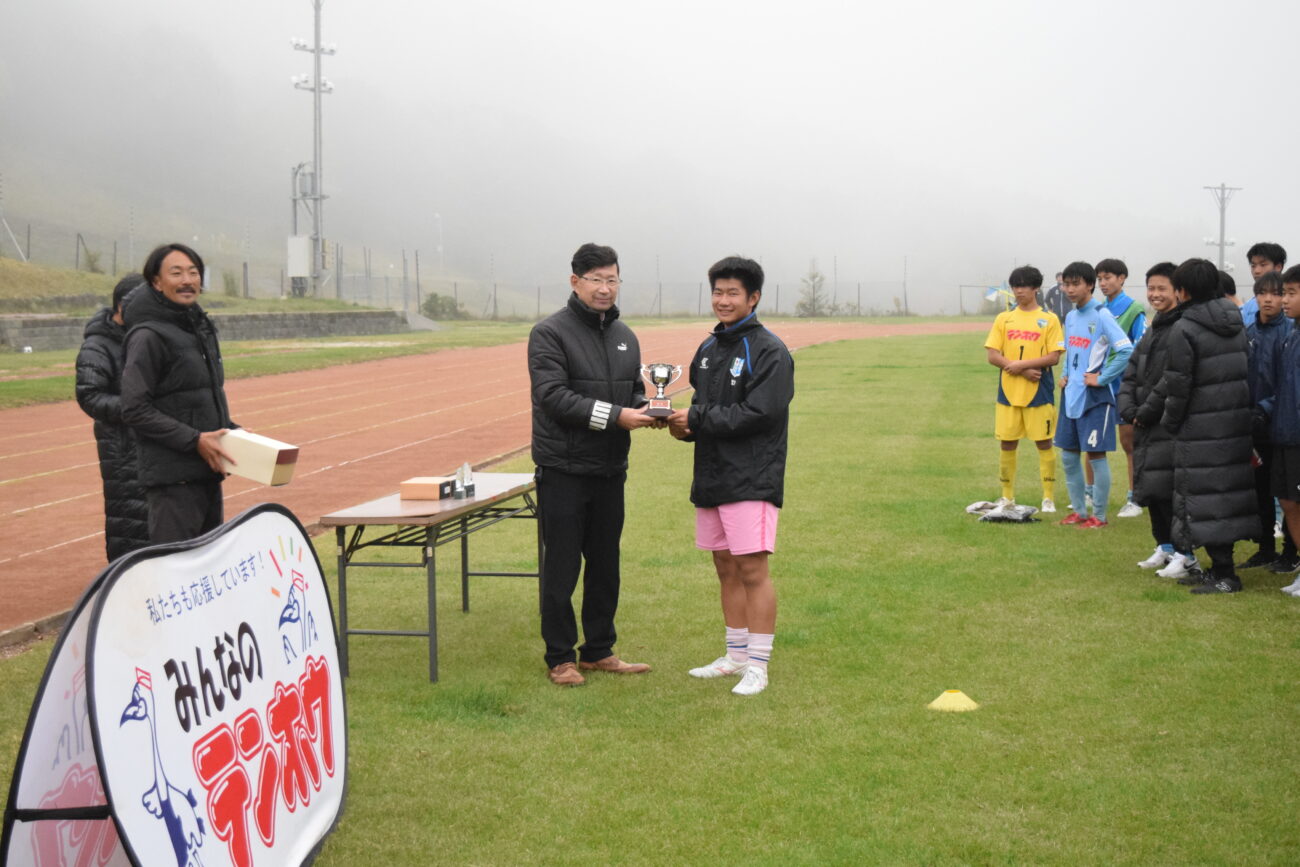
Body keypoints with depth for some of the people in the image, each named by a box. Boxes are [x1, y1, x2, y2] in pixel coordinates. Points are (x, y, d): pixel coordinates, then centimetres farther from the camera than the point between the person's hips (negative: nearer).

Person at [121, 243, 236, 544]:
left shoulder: (201, 328, 16)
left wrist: (231, 431, 10)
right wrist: (194, 440, -19)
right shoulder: (148, 336, -11)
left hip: (208, 473, 9)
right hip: (172, 477, -9)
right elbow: (135, 410, -16)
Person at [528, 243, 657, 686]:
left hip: (610, 469, 7)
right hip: (563, 470, -6)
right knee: (561, 567, 0)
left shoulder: (625, 336, 15)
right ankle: (560, 658, 9)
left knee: (605, 565, 13)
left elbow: (635, 392, 20)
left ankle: (599, 651, 24)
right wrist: (614, 415, -23)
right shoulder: (550, 333, -8)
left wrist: (645, 411, -4)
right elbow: (553, 396, -17)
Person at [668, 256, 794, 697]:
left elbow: (759, 412, -18)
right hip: (712, 476, 8)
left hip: (751, 478, -8)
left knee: (752, 568, -8)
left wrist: (697, 419, -15)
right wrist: (684, 425, -1)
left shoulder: (769, 351, -9)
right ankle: (735, 656, 23)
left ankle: (757, 665, -3)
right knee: (726, 568, 13)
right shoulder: (708, 349, 16)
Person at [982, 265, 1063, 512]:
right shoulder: (1003, 319, 8)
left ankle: (1048, 498, 7)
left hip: (1039, 393, -3)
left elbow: (1053, 357, -7)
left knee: (1044, 443, 0)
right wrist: (1024, 371, -11)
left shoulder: (1049, 320, 1)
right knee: (1007, 444, 6)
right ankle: (1007, 497, 17)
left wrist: (1021, 364, -16)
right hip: (1008, 392, 3)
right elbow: (992, 356, 0)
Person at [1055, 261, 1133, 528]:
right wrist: (1065, 376, 10)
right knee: (1068, 455, 11)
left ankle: (1099, 515, 8)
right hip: (1071, 396, 8)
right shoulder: (1070, 317, 12)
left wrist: (1101, 378, -18)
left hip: (1094, 397, -8)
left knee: (1096, 455, -2)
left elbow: (1127, 351, -22)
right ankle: (1079, 511, 23)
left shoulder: (1101, 316, -13)